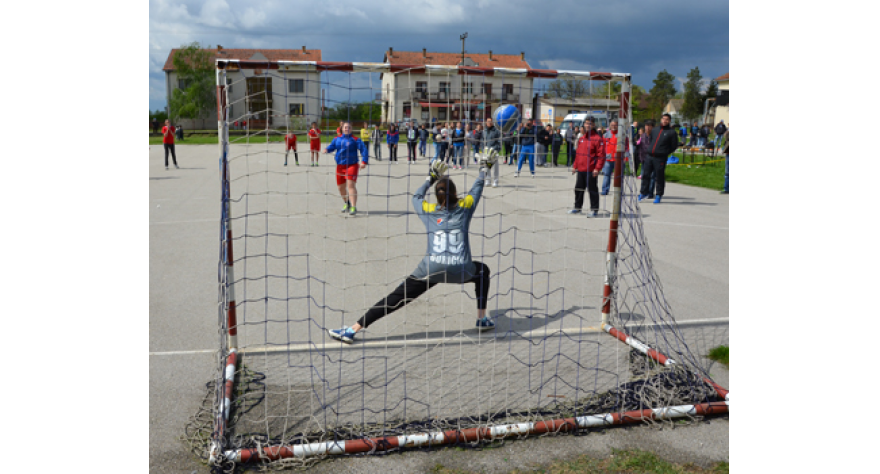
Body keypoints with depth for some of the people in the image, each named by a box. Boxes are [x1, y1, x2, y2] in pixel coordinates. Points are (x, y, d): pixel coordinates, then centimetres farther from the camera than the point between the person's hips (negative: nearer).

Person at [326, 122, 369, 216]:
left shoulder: (355, 140, -2)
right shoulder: (337, 139, 11)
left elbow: (364, 150, -5)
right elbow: (331, 146, 7)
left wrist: (364, 161, -16)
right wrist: (327, 149, -17)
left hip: (352, 165, -5)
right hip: (340, 166, 5)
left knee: (351, 185, -18)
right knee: (341, 187, 11)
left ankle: (354, 207, -19)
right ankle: (347, 203, 35)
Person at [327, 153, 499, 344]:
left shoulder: (429, 211, 11)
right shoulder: (465, 207, 10)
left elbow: (416, 197, 34)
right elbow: (477, 188, 29)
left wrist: (431, 178, 45)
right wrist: (484, 168, 46)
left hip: (430, 270, 0)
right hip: (461, 270, 0)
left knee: (395, 299, 3)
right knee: (483, 270, 33)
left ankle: (352, 330, 1)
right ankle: (482, 319, 33)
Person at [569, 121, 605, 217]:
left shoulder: (597, 138, -9)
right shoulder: (581, 139, 13)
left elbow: (601, 155, -13)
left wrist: (597, 168, -19)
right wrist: (575, 166, 17)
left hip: (591, 170, -7)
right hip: (580, 169, 7)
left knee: (592, 189, 0)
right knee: (578, 188, 14)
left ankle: (594, 209, 8)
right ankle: (577, 207, 27)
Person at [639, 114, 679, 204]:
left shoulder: (672, 132, 2)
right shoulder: (654, 130, 17)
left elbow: (674, 146, 2)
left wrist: (665, 153, -2)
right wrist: (650, 149, 13)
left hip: (660, 158, -4)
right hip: (649, 156, 4)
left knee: (659, 177, -1)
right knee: (645, 174, 4)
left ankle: (659, 195, 10)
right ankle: (643, 192, 17)